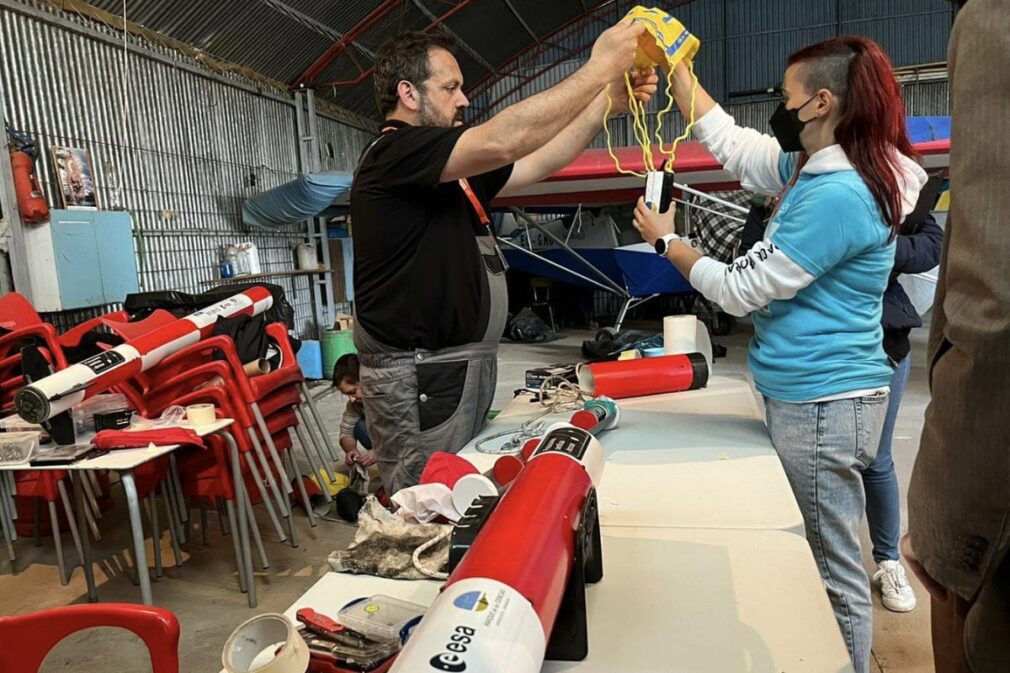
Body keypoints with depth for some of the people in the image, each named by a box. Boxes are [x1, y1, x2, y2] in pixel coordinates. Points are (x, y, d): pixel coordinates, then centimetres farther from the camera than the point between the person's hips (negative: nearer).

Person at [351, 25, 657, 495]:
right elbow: (502, 141, -25)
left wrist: (608, 102, 5)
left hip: (463, 366, 10)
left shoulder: (449, 170, 16)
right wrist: (598, 69, -18)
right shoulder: (394, 154, -13)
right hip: (419, 378, -10)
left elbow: (537, 164, 14)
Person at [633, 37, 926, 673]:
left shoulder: (839, 195, -20)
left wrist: (666, 240, -2)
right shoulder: (813, 168, 9)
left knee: (835, 573, 5)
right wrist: (675, 64, 17)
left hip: (823, 404, -10)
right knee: (814, 557, 22)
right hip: (807, 394, 10)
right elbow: (728, 140, 17)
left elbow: (740, 288, -16)